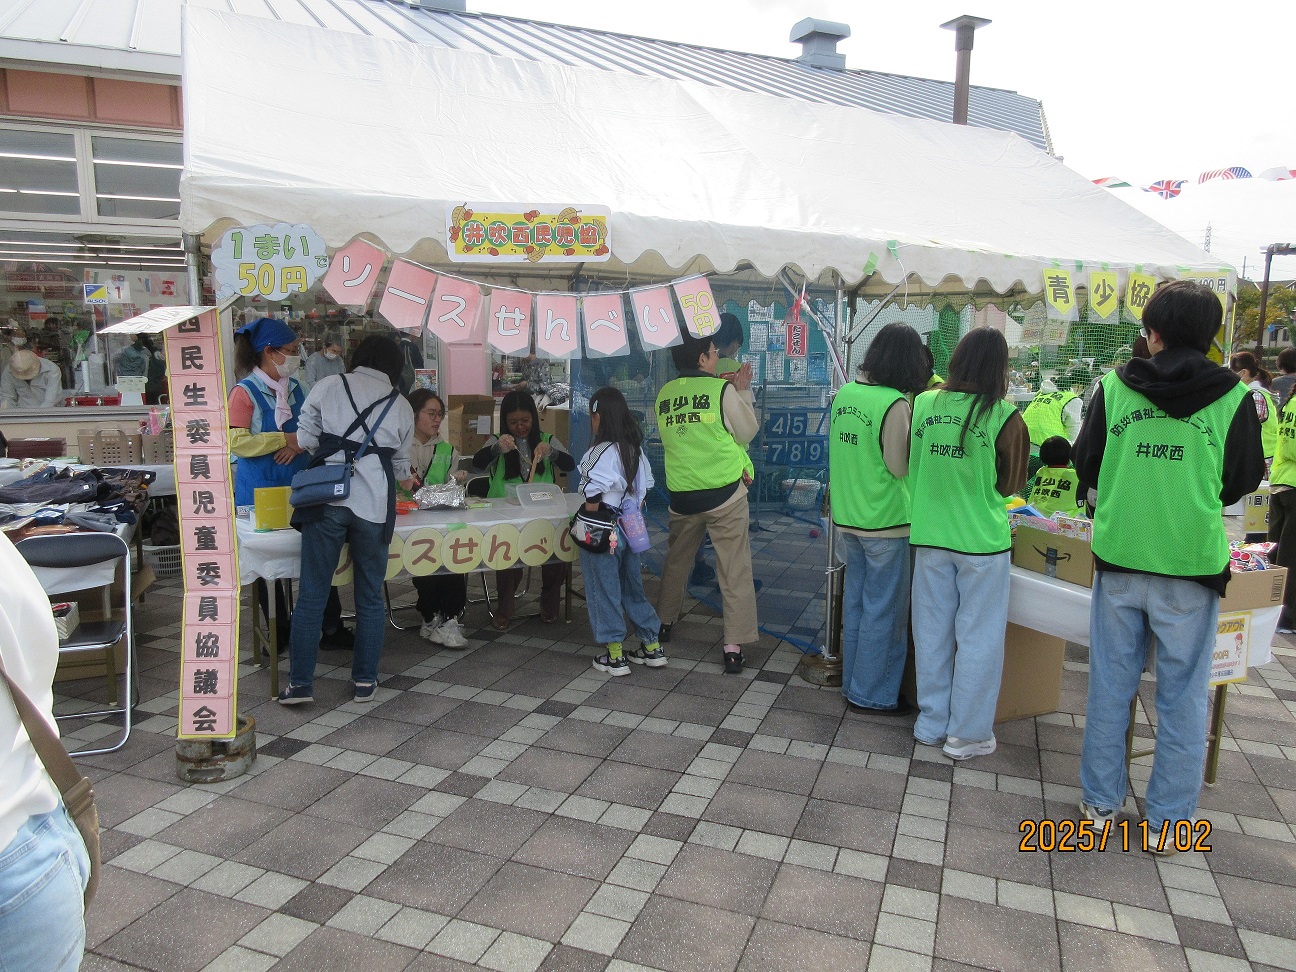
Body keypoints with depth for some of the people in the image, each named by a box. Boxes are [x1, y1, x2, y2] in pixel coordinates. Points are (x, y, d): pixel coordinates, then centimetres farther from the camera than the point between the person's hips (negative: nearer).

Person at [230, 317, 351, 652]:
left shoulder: (294, 388, 10)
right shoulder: (244, 392, -10)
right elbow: (237, 442, -18)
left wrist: (300, 444, -6)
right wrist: (285, 439, -18)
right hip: (261, 491, -5)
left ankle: (332, 628, 14)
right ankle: (279, 634, 23)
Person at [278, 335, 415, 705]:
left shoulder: (329, 386, 9)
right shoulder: (401, 406, 13)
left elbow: (304, 438, 8)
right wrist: (406, 480, 41)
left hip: (326, 498, -1)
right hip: (374, 504, 1)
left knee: (312, 594, 6)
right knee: (371, 595, 12)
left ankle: (299, 683, 9)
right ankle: (365, 681, 18)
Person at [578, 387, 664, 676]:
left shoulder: (602, 452, -19)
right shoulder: (636, 449, 6)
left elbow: (593, 497, -23)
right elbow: (645, 489, 14)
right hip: (630, 530, 8)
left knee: (604, 592, 4)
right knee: (633, 589, 18)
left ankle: (615, 656, 11)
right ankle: (652, 647, 24)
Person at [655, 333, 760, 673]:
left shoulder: (664, 394, 2)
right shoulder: (722, 389, -10)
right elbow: (747, 432, -1)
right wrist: (743, 392, 9)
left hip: (682, 495, 5)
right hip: (724, 493, -4)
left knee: (676, 561, 23)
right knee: (734, 570, 2)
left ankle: (664, 623, 39)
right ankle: (734, 647, 1)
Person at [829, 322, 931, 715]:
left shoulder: (844, 395, 4)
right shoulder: (896, 404, -19)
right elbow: (900, 467, -14)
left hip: (848, 517, 7)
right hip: (885, 520, -7)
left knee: (855, 604, 17)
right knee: (884, 610, 5)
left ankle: (853, 684, 28)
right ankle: (873, 694, 15)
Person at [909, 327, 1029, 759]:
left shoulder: (923, 404, -3)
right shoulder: (1003, 416, -12)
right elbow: (1011, 484, 0)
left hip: (929, 535, 4)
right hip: (982, 539, -3)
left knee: (932, 631, 14)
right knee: (978, 637, 9)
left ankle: (932, 723, 26)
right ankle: (967, 734, 18)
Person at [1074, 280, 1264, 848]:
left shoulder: (1115, 387, -3)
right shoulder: (1232, 397, -6)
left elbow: (1085, 465, 5)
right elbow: (1242, 482, 4)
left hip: (1118, 557, 1)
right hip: (1192, 564, -1)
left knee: (1111, 684, 13)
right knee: (1182, 694, 11)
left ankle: (1101, 801, 26)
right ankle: (1168, 819, 21)